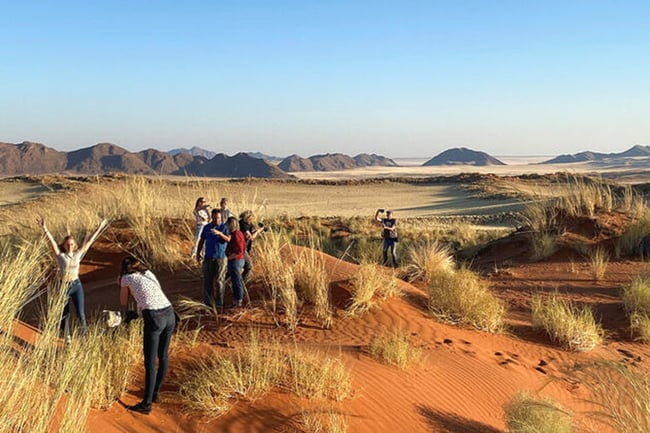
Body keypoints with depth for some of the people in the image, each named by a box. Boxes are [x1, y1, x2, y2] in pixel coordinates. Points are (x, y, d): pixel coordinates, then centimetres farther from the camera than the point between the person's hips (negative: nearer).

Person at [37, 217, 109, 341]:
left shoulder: (78, 255, 4)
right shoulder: (60, 255, -2)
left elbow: (89, 241, 8)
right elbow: (52, 241, -11)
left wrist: (99, 228, 10)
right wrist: (44, 228, -21)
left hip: (76, 285, 1)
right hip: (64, 286, -1)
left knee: (80, 313, -5)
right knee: (65, 314, 10)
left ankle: (83, 334, 22)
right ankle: (66, 336, 31)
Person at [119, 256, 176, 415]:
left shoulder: (126, 278, 12)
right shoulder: (149, 273, 24)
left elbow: (124, 302, 25)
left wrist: (124, 315, 46)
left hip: (154, 318, -6)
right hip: (170, 314, 6)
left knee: (150, 362, 1)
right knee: (163, 356, 19)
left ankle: (146, 404, 8)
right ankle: (155, 393, 36)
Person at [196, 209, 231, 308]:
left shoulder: (224, 227, -2)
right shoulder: (206, 227, 9)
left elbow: (228, 239, -17)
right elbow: (202, 241, 15)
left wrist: (219, 233, -33)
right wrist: (198, 253, 11)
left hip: (221, 258, -3)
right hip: (208, 257, 3)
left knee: (220, 280, -2)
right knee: (207, 280, 5)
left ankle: (220, 302, 6)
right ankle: (208, 302, 14)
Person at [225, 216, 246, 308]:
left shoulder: (235, 235, -20)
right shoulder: (238, 233, 9)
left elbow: (239, 250, -25)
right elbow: (243, 247, 17)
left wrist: (230, 257, -15)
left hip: (235, 261, -10)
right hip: (239, 260, 10)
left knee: (236, 281, 0)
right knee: (235, 281, 17)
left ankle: (238, 301, 9)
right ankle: (236, 299, 26)